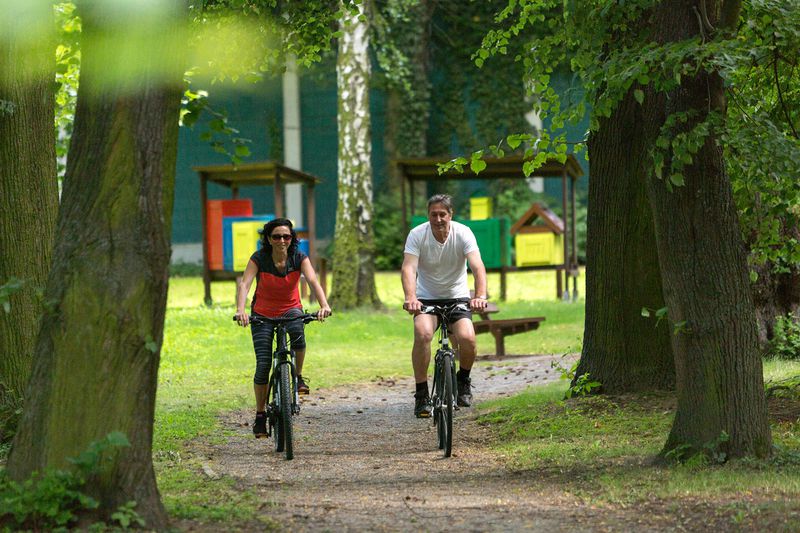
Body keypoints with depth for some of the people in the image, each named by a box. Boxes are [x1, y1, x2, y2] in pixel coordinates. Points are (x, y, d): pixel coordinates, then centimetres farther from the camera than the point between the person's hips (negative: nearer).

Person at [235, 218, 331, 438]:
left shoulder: (299, 258, -14)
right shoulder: (259, 259, -17)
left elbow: (313, 281, -28)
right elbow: (244, 284, -29)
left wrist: (324, 305, -46)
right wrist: (240, 310, -47)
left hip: (290, 309, 1)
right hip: (263, 313, -1)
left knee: (297, 330, -36)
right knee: (263, 364, -11)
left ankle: (299, 377, -13)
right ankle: (260, 415, 4)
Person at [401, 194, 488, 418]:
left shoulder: (463, 233, -16)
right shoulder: (417, 235, -16)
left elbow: (477, 266, -29)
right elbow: (409, 268, -28)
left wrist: (480, 296, -47)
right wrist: (410, 298, -48)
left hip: (457, 296, 0)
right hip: (427, 297, 0)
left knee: (467, 338, -23)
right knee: (423, 334, -29)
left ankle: (463, 381, 10)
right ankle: (422, 395, -16)